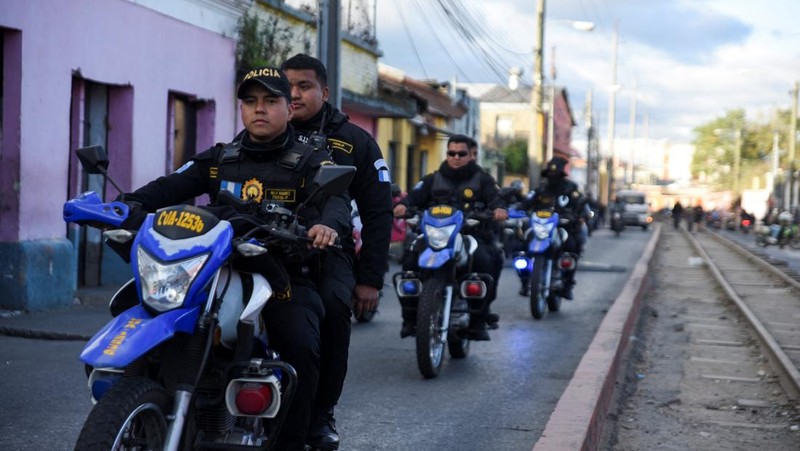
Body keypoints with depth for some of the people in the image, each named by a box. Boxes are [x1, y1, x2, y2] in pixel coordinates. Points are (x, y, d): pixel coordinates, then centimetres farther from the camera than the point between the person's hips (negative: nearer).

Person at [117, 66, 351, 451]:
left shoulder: (309, 163, 5)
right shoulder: (218, 159, 15)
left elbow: (337, 198, -15)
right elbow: (170, 186, 0)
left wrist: (329, 223, -41)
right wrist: (126, 205, -21)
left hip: (284, 274, -3)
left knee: (301, 347, -29)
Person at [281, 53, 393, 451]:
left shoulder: (355, 142, 10)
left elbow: (378, 213, 8)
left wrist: (370, 279, 1)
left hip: (328, 248, -1)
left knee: (334, 304, -29)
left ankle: (321, 413, -12)